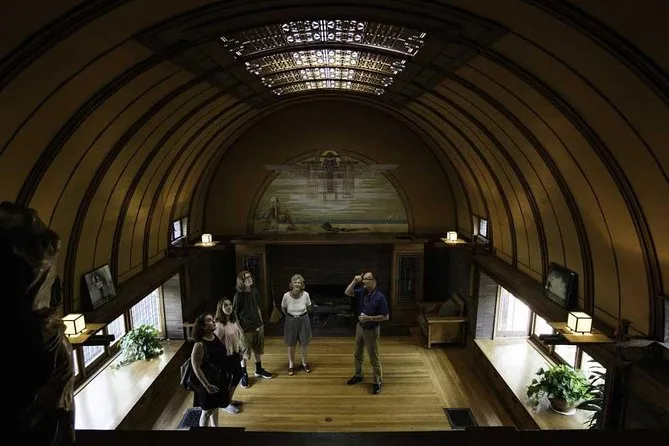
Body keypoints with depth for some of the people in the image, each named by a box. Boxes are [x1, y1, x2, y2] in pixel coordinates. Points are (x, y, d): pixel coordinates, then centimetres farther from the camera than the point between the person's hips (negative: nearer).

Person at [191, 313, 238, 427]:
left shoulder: (216, 337, -1)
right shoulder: (199, 345, -24)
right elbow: (196, 368, -21)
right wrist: (207, 385, -21)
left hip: (219, 379, 7)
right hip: (208, 382, -7)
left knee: (215, 407, 23)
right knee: (207, 410, 9)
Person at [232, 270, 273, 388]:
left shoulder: (255, 292, 0)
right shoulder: (238, 296, -16)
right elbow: (235, 314, -12)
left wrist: (261, 323, 10)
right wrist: (239, 329, -14)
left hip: (257, 325, 6)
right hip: (245, 327, -6)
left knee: (258, 349, 19)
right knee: (244, 352, 5)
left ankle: (259, 370, 36)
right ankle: (244, 374, 21)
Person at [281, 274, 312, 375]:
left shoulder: (305, 295, -17)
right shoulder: (286, 296, -18)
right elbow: (283, 309, 2)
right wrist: (290, 316, 10)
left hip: (303, 320, 1)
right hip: (291, 321, 0)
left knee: (304, 343, 12)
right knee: (291, 345, 10)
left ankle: (304, 363, 35)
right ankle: (291, 365, 31)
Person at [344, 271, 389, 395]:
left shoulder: (379, 297, -23)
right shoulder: (362, 291, -5)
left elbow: (385, 317, -19)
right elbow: (347, 292, -2)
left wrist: (369, 318, -26)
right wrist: (355, 281, -15)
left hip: (372, 330, -7)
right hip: (360, 327, 7)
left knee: (374, 358, 5)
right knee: (358, 354, 21)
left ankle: (378, 382, 21)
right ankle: (358, 375, 41)